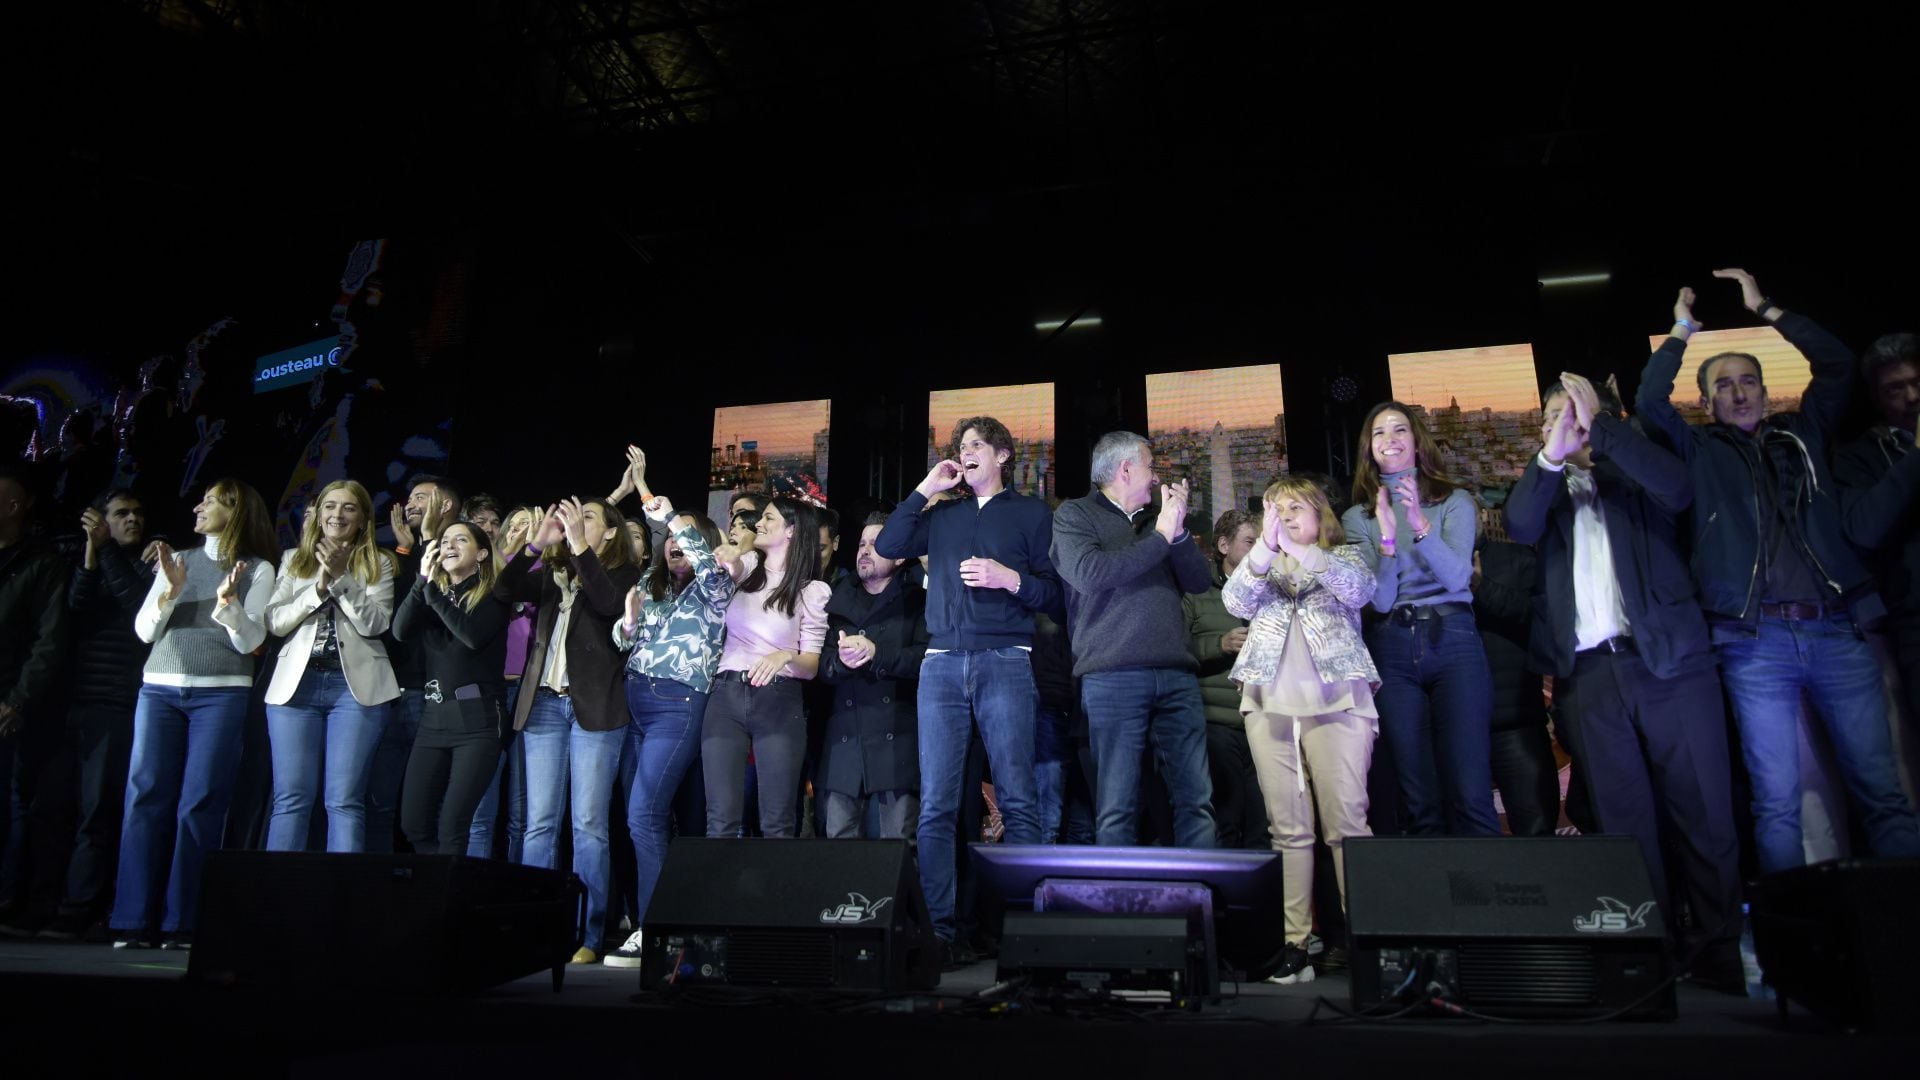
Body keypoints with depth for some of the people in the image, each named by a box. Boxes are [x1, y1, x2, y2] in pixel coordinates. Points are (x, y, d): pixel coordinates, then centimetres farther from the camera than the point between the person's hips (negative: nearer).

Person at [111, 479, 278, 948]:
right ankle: (133, 921, 0)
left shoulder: (257, 569, 6)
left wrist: (227, 602, -19)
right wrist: (171, 590, -8)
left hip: (220, 692, -3)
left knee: (199, 804, -6)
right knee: (145, 798, -3)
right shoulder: (177, 561, 16)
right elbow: (145, 631, 9)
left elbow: (250, 641, -2)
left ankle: (182, 925, -3)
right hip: (159, 688, 4)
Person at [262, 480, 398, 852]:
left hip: (356, 685, -2)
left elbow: (375, 623, -5)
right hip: (296, 683, 2)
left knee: (345, 801, -3)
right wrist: (319, 588, -8)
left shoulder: (377, 564, 8)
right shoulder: (294, 560, 15)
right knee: (291, 799, 0)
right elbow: (275, 622, 5)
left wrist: (342, 577, -13)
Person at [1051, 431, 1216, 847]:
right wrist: (1160, 537, -4)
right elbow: (1089, 572, -11)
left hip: (1177, 674, 5)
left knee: (1197, 800, 3)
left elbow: (1200, 582, 16)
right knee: (1116, 808, -5)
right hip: (1112, 676, -5)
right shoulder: (1075, 514, 8)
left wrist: (1178, 530, 1)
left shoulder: (1153, 519, 23)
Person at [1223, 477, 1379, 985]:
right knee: (1287, 826, -2)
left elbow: (1360, 589, -7)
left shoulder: (1343, 556, 16)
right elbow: (1236, 601, -1)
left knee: (1347, 821, -9)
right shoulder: (1260, 565, 20)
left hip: (1336, 699, -2)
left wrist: (1299, 549, -19)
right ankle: (1295, 941, 0)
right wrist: (1266, 547, -17)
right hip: (1269, 701, 2)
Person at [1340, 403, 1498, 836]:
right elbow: (1380, 599, 0)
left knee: (1470, 796, -11)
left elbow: (1457, 577, -7)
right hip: (1392, 651, 1)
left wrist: (1421, 526, -21)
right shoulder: (1357, 518, 11)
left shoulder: (1454, 501, 8)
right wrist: (1388, 540, -16)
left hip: (1452, 641, -1)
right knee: (1421, 804, 1)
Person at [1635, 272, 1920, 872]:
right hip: (1756, 642, -2)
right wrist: (1682, 332, 8)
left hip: (1839, 631, 3)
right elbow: (1651, 401, -4)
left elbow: (1837, 362, 11)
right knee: (1777, 802, -2)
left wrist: (1764, 309, 13)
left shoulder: (1802, 433, 19)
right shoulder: (1700, 451, 11)